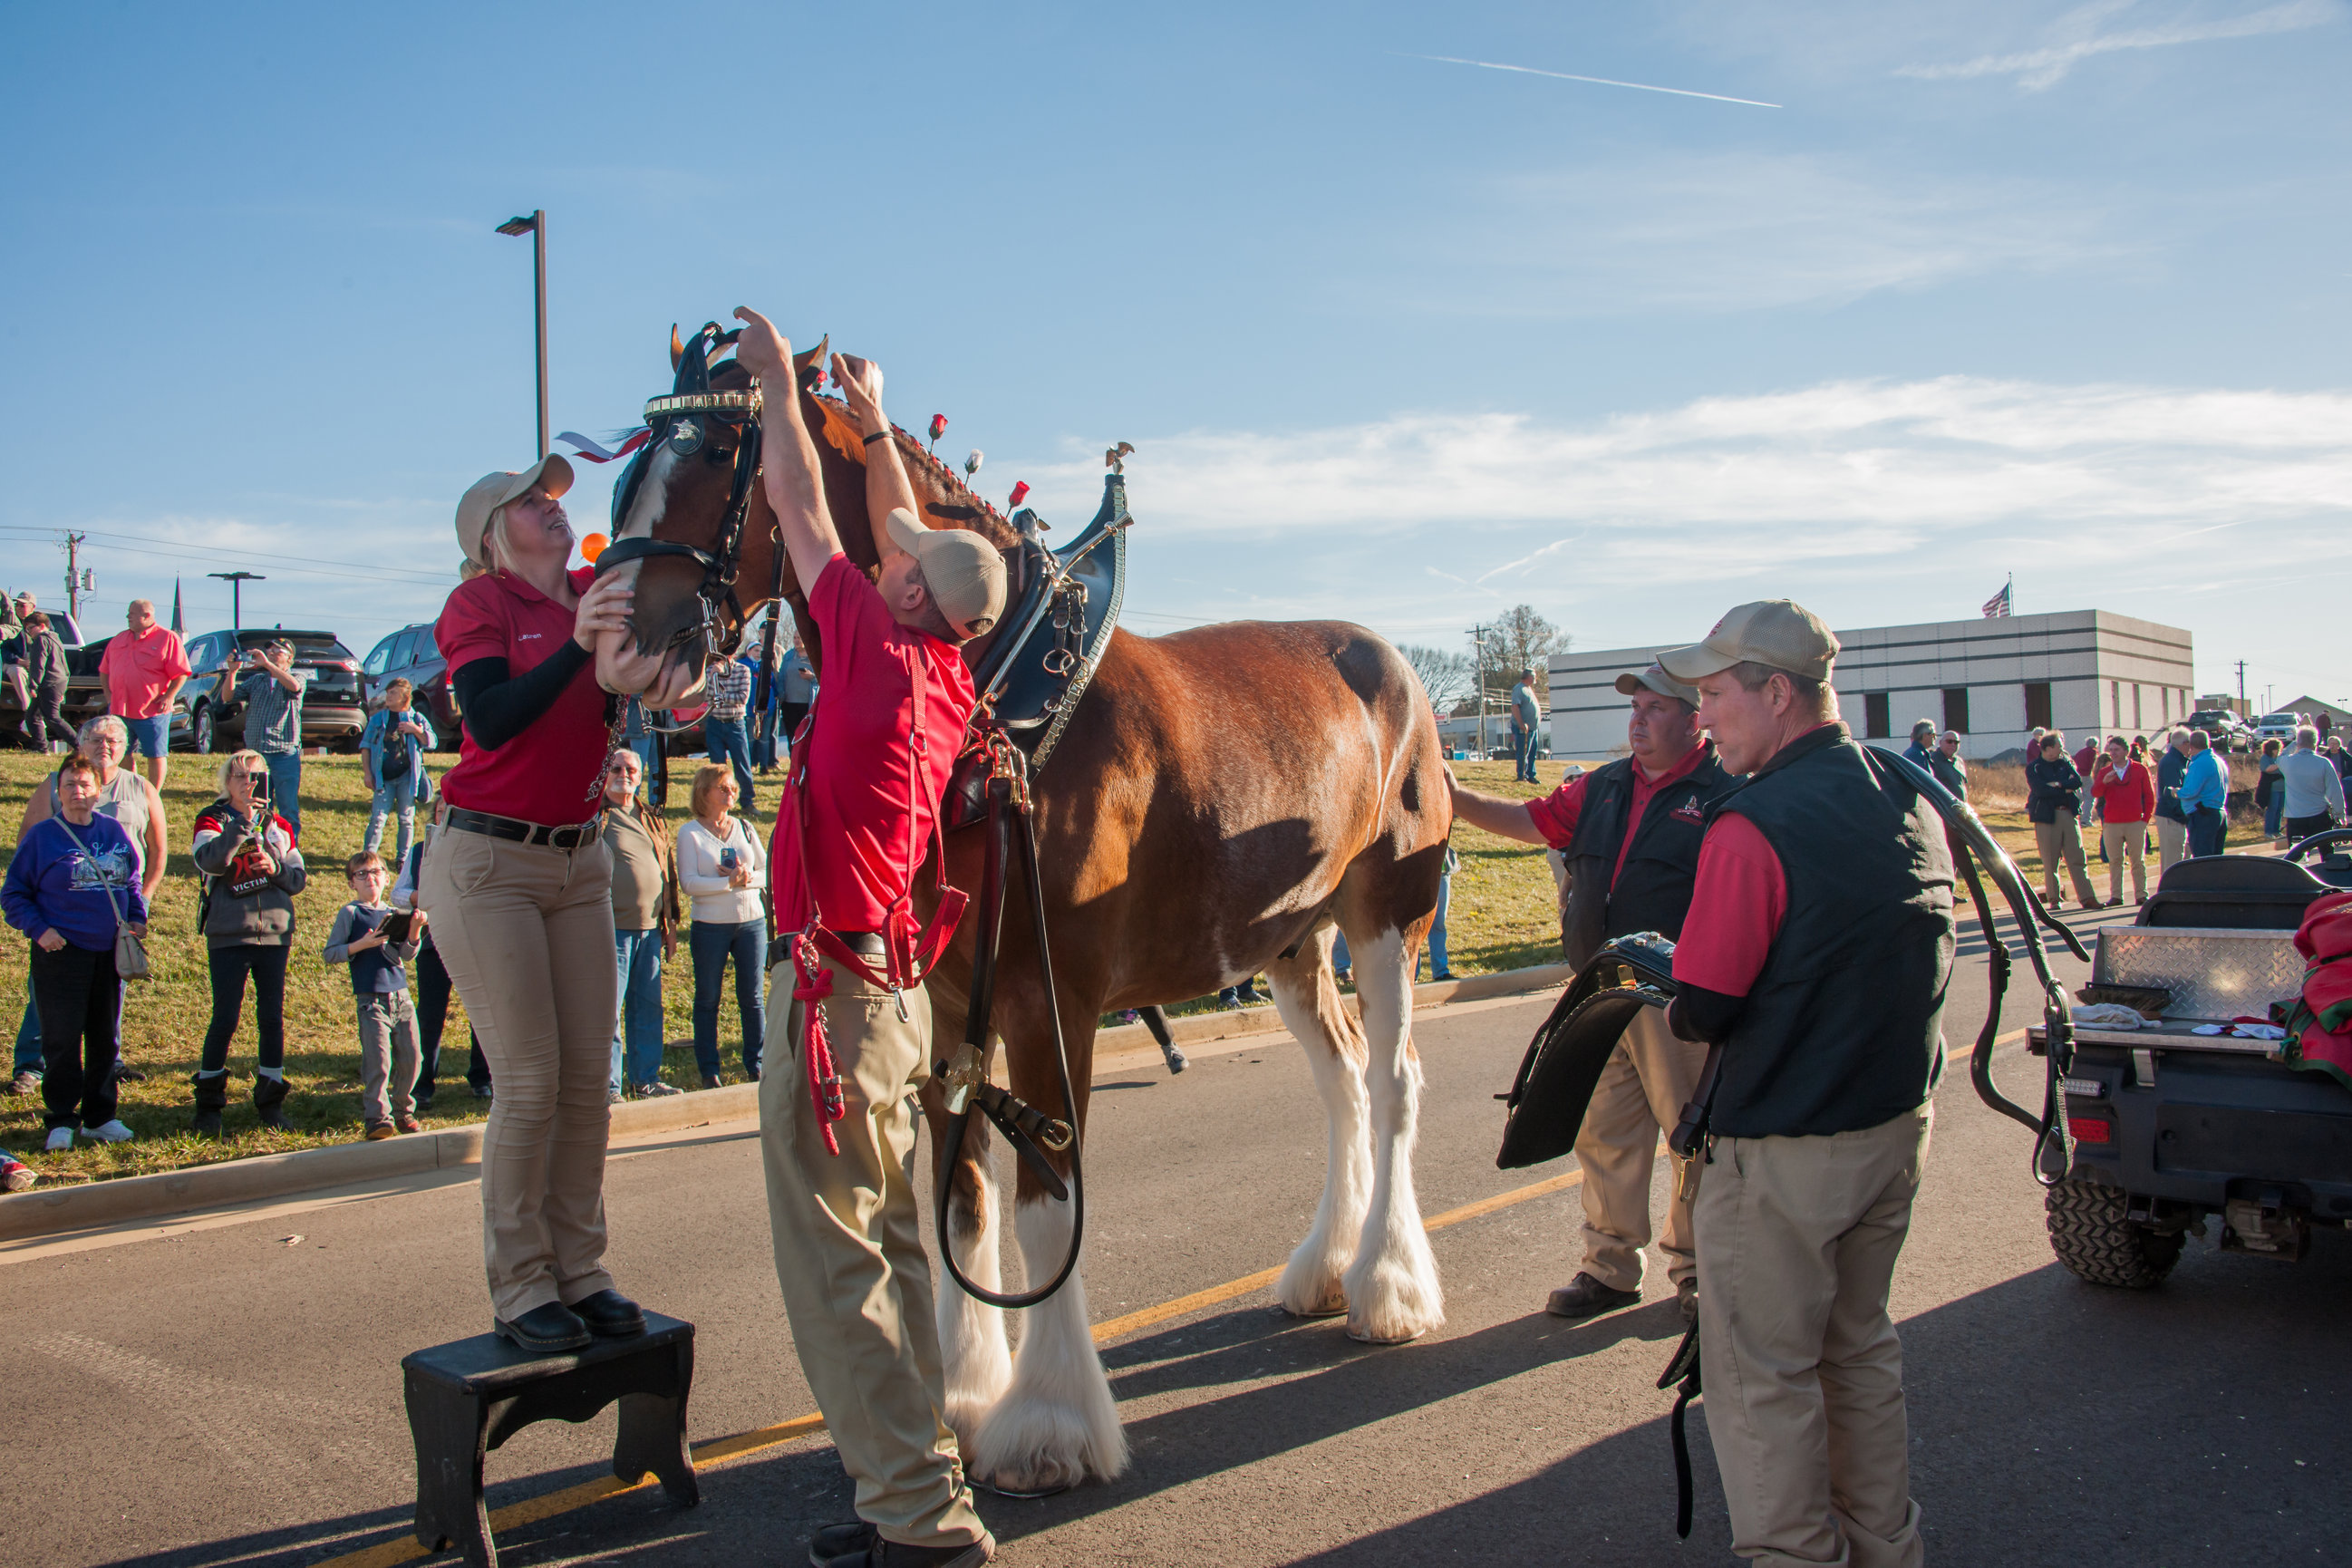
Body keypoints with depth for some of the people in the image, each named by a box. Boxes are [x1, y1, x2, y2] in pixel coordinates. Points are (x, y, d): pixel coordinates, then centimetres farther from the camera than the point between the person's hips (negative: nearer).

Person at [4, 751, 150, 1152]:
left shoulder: (113, 831, 8)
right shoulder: (41, 837, -3)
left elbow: (131, 881, 20)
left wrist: (137, 918, 5)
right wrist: (38, 928, -12)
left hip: (110, 952, 4)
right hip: (61, 951, -4)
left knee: (106, 1037, 10)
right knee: (61, 1039, -2)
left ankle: (100, 1116, 20)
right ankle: (61, 1121, 6)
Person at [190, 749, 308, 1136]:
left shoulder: (279, 825, 12)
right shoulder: (211, 820, 1)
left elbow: (300, 878, 11)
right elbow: (211, 860, -20)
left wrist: (277, 869, -10)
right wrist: (243, 820, -27)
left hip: (274, 932, 3)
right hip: (228, 935, -3)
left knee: (272, 1017, 6)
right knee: (225, 1019, -3)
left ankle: (271, 1101, 17)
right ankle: (208, 1103, 12)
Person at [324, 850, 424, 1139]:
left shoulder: (393, 914, 13)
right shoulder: (349, 914, 2)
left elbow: (406, 955, 6)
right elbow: (330, 954, -1)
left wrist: (413, 932, -13)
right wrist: (362, 944, -15)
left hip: (401, 996, 4)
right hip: (371, 999, -4)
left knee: (410, 1057, 5)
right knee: (378, 1060, -13)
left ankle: (403, 1110, 21)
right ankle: (377, 1117, -5)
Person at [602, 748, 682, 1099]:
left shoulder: (653, 818, 16)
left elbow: (668, 872, 21)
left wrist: (670, 924, 18)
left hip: (650, 928, 6)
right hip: (612, 929, -6)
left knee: (649, 1007, 10)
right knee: (609, 1010, -5)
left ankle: (645, 1078, 20)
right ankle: (608, 1086, 3)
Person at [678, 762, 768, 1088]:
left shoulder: (743, 828, 10)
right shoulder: (690, 833, -1)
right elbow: (688, 883, -11)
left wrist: (746, 877, -11)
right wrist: (730, 882, -19)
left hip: (751, 922, 3)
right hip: (710, 926, -3)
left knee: (752, 998, 5)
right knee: (708, 999, 5)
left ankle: (756, 1065, 14)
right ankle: (709, 1071, 13)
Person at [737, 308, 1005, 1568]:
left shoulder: (882, 656, -14)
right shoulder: (950, 684, 6)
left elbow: (804, 515, -3)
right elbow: (903, 533, 21)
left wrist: (778, 382, 10)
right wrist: (872, 419, 32)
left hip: (835, 991, -9)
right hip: (898, 993, 9)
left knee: (831, 1265, -2)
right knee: (890, 1251, 17)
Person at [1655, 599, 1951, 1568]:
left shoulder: (1754, 825, -22)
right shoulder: (1910, 801, 3)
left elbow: (1701, 1012, -19)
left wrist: (1663, 988, 1)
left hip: (1782, 1154, -8)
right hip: (1900, 1124, 9)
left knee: (1763, 1378, 7)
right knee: (1859, 1349, 23)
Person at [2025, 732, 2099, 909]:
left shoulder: (2065, 763, 14)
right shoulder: (2033, 767, -1)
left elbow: (2078, 781, 0)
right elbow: (2040, 790, -15)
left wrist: (2058, 784, -13)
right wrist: (2066, 789, -7)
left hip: (2068, 813, 4)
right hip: (2046, 816, -4)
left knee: (2077, 858, 1)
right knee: (2050, 861, 0)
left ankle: (2087, 898, 0)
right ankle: (2053, 899, 8)